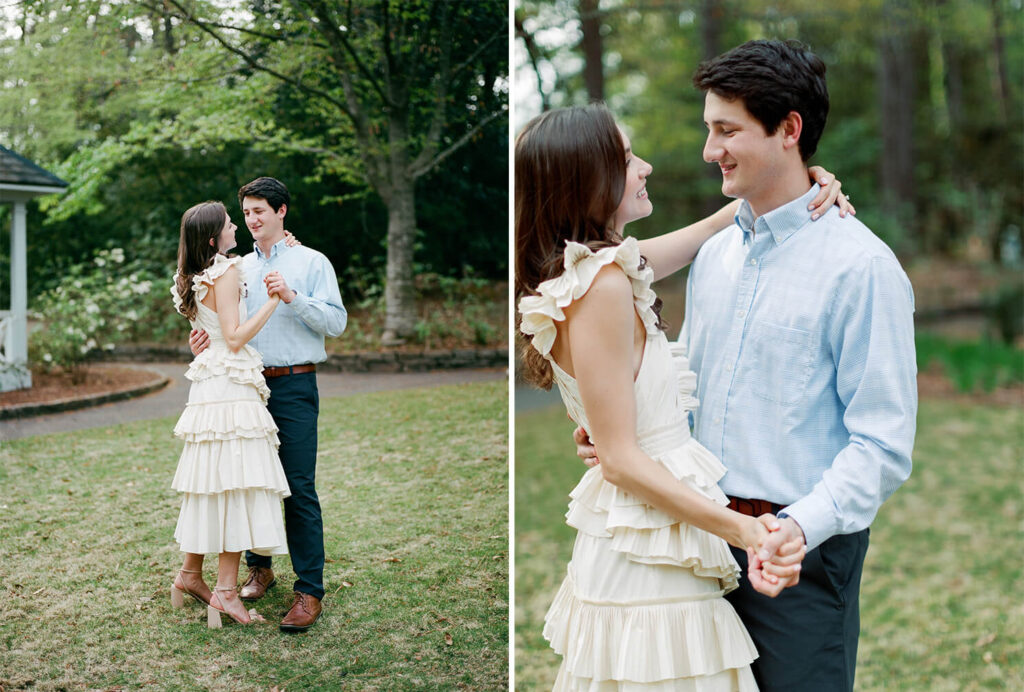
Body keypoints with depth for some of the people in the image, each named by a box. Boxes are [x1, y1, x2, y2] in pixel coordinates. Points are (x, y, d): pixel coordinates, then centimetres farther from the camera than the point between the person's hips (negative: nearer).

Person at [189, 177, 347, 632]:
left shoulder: (312, 263, 3)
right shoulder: (239, 268, 17)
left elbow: (336, 322, -5)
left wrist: (292, 297, -16)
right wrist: (206, 340, -4)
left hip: (294, 386, -5)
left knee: (299, 489, -7)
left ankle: (309, 590, -3)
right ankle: (259, 568, 27)